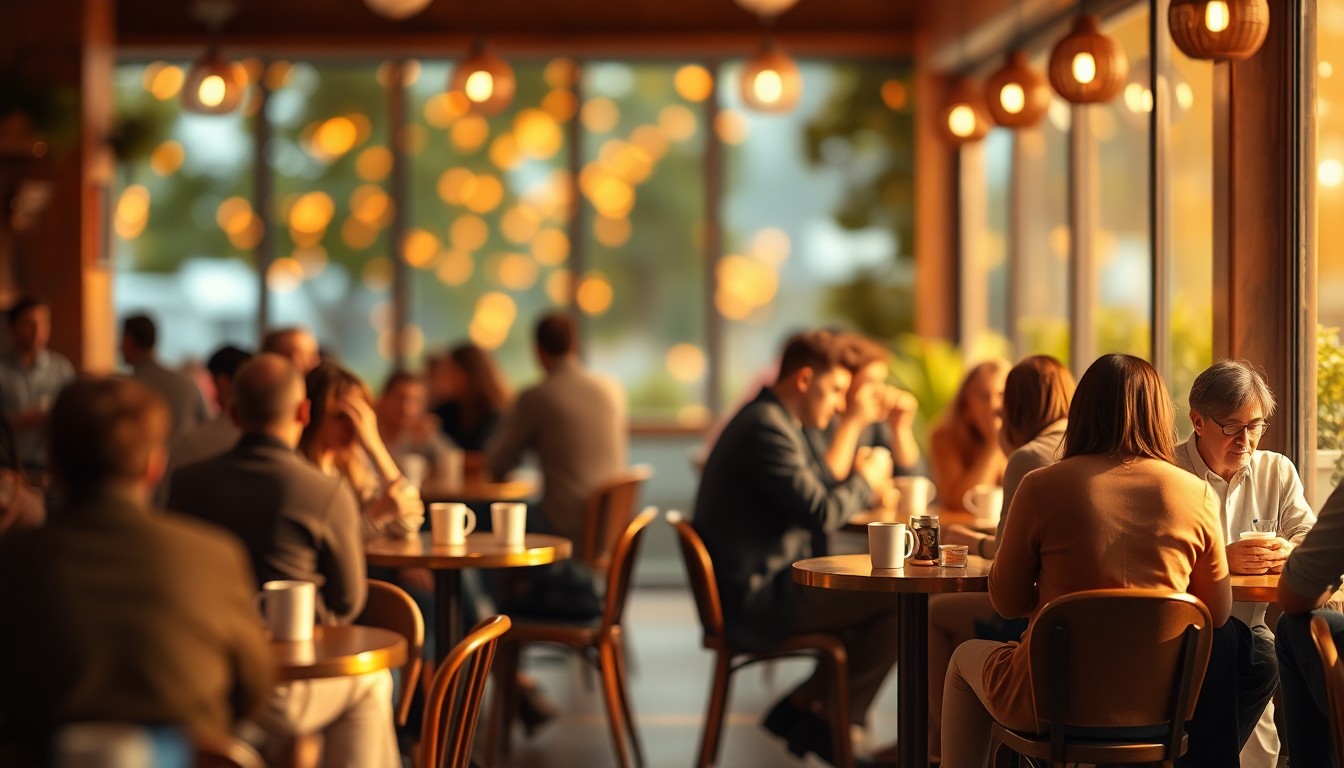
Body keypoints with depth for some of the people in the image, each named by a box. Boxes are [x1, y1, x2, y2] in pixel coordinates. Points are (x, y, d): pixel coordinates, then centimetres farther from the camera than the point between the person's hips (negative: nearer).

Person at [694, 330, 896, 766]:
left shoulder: (771, 421, 17)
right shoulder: (765, 428, -18)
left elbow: (809, 498, 22)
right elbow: (821, 514, -22)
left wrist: (857, 481, 6)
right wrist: (864, 482, -4)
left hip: (762, 587, 11)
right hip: (755, 602, -11)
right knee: (900, 604, -13)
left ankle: (803, 708, 14)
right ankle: (826, 721, 2)